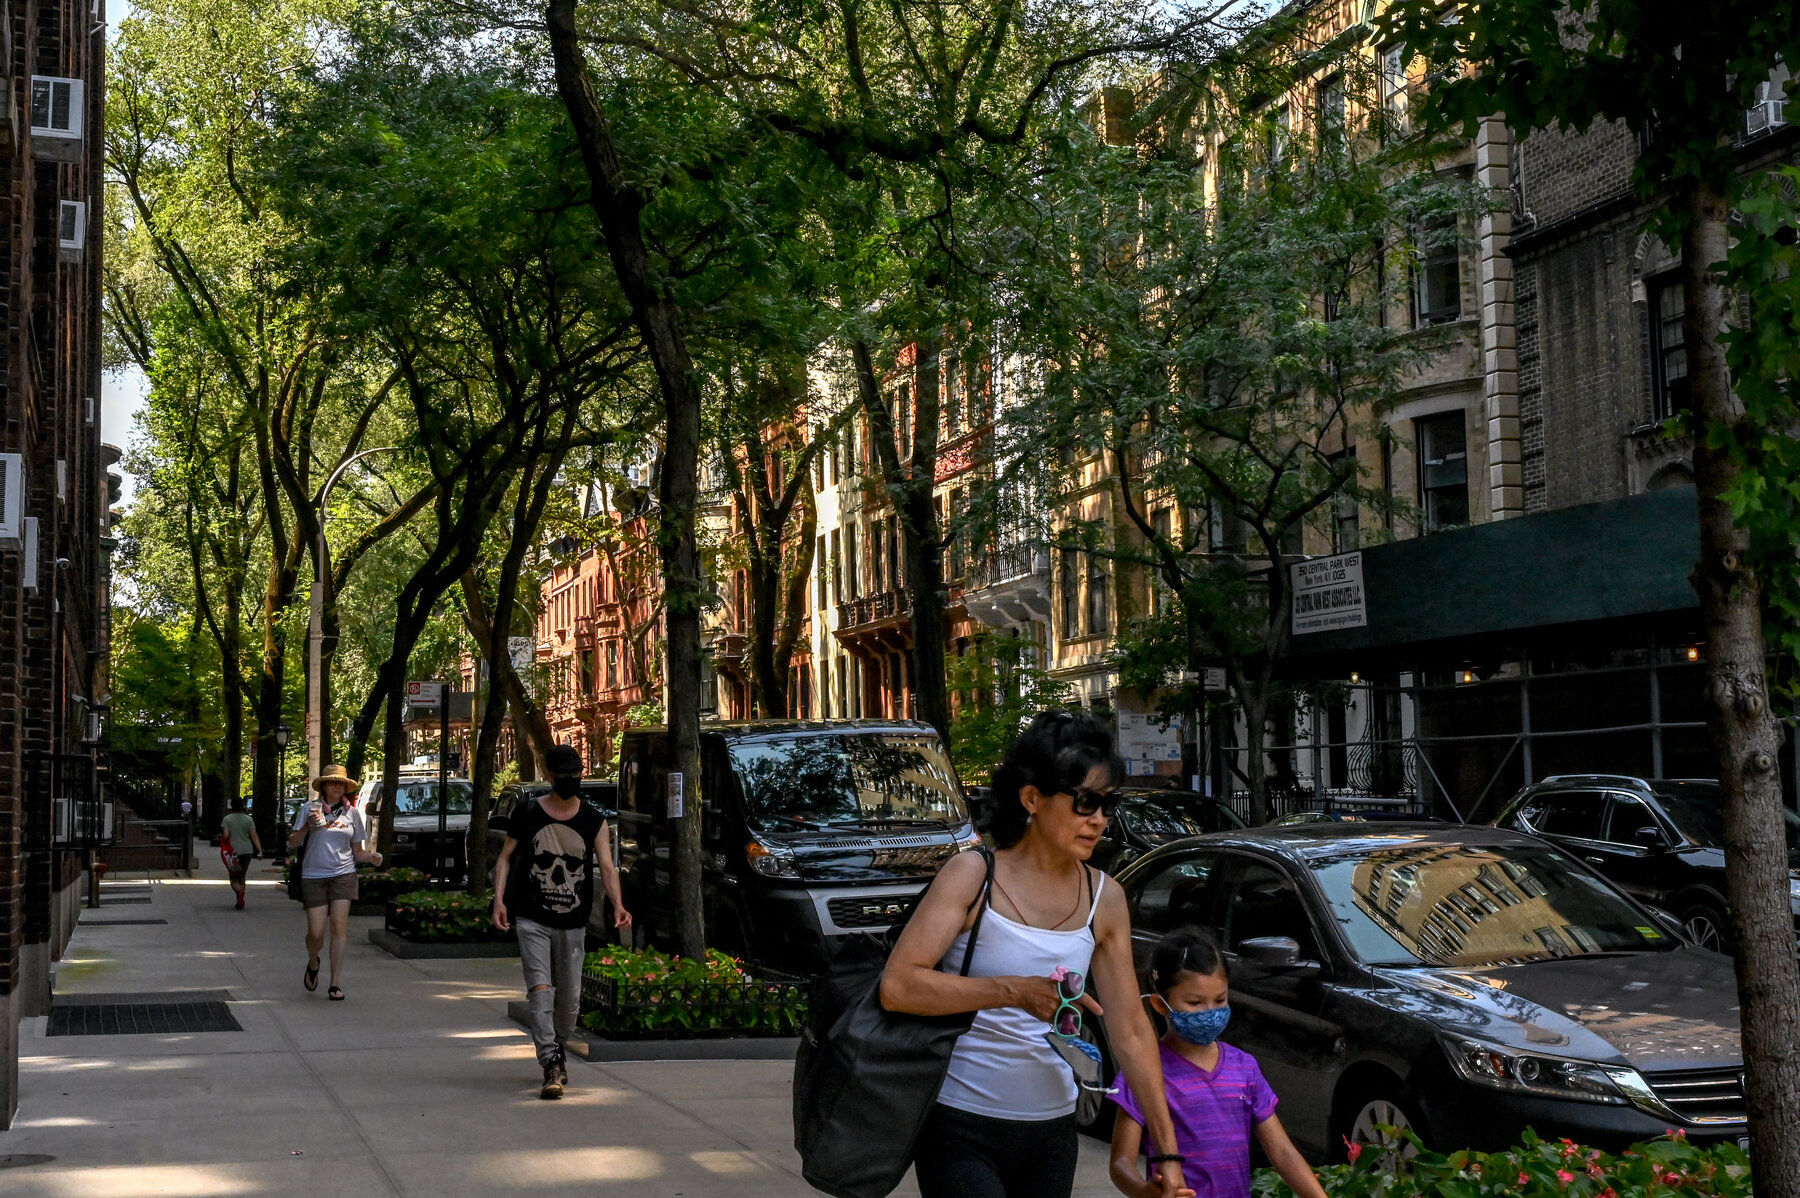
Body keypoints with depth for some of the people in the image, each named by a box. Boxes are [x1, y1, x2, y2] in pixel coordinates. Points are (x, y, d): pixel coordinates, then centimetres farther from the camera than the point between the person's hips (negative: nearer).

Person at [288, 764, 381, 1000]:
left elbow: (357, 851, 14)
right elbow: (292, 844, 1)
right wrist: (307, 826, -14)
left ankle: (335, 984, -7)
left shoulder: (352, 813, 9)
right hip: (313, 876, -1)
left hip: (343, 875, 1)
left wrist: (370, 857, -7)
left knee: (339, 926, -11)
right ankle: (313, 963, 32)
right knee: (316, 933, -4)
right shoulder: (309, 809, 4)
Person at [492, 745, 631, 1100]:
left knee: (570, 996, 9)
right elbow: (505, 858, 6)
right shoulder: (527, 815, 0)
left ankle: (559, 1051, 33)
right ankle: (551, 1065, -19)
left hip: (573, 923, 2)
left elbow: (606, 865, -8)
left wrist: (617, 904, -25)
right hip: (532, 920, -2)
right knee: (540, 988, -15)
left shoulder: (594, 822, 2)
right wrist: (499, 900, -8)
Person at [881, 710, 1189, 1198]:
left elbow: (1131, 1031, 7)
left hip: (1052, 1130, 5)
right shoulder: (973, 876, -10)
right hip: (962, 1129, -5)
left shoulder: (1104, 900, 4)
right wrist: (1014, 991, -28)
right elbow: (897, 985, -20)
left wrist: (1168, 1147, 4)